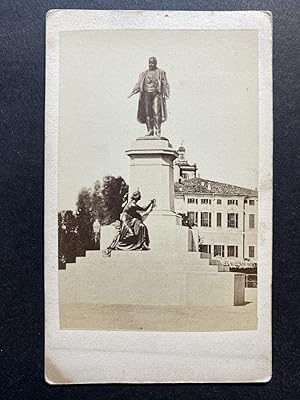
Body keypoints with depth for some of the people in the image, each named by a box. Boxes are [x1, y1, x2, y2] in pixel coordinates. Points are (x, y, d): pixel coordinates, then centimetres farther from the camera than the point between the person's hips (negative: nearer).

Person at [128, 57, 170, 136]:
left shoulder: (160, 72, 8)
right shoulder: (144, 74, 16)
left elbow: (165, 84, 3)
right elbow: (139, 85, 13)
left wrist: (166, 94, -10)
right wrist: (132, 93, 2)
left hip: (156, 94, -3)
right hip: (146, 95, 3)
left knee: (156, 113, -12)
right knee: (147, 113, -1)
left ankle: (157, 131, -10)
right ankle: (150, 131, 5)